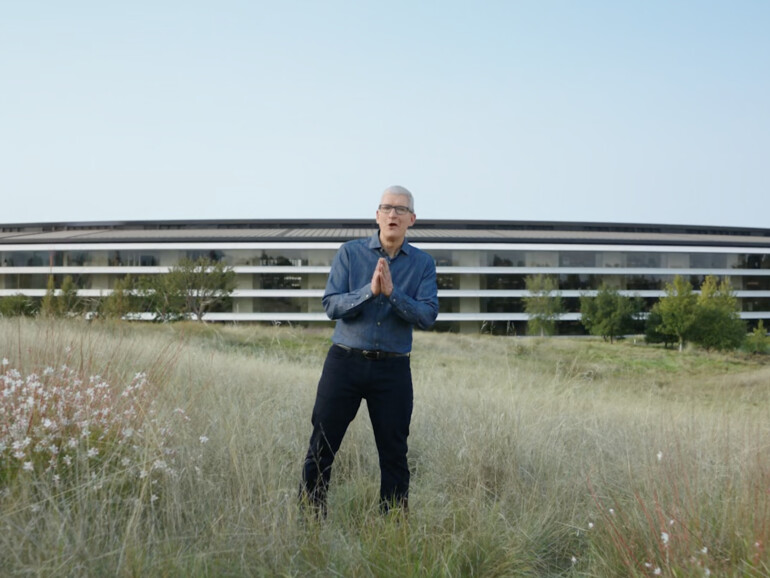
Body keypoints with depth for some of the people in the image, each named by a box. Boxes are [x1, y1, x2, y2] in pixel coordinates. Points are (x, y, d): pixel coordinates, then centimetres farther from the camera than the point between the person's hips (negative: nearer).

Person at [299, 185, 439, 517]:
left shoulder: (423, 264, 5)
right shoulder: (350, 253, 2)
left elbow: (427, 316, -6)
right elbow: (331, 305, -6)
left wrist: (392, 292, -19)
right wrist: (370, 291, -20)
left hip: (393, 369, 1)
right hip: (345, 361, -1)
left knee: (394, 453, 6)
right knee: (321, 446, 1)